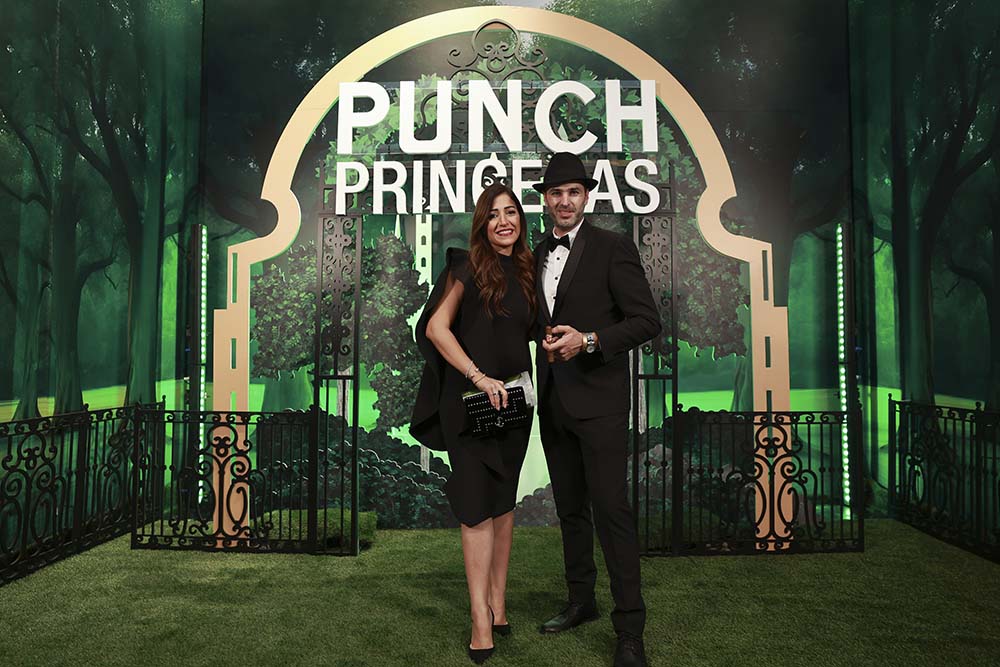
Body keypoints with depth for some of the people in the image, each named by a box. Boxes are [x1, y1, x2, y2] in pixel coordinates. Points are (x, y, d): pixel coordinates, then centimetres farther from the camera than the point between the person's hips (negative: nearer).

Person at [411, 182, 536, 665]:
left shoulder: (525, 271, 11)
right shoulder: (468, 267, -4)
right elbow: (437, 327, -12)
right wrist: (479, 377, -18)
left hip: (512, 402, 5)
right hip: (470, 402, -5)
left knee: (504, 502, 11)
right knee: (478, 506, -4)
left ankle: (497, 603, 23)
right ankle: (481, 622, 3)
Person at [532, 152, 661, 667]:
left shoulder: (613, 248, -6)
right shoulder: (537, 254, 13)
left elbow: (647, 320, -11)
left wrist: (588, 341, -22)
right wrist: (547, 340, -1)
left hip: (598, 398, -6)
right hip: (553, 400, 7)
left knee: (611, 509, -6)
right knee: (570, 507, 16)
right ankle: (581, 601, 31)